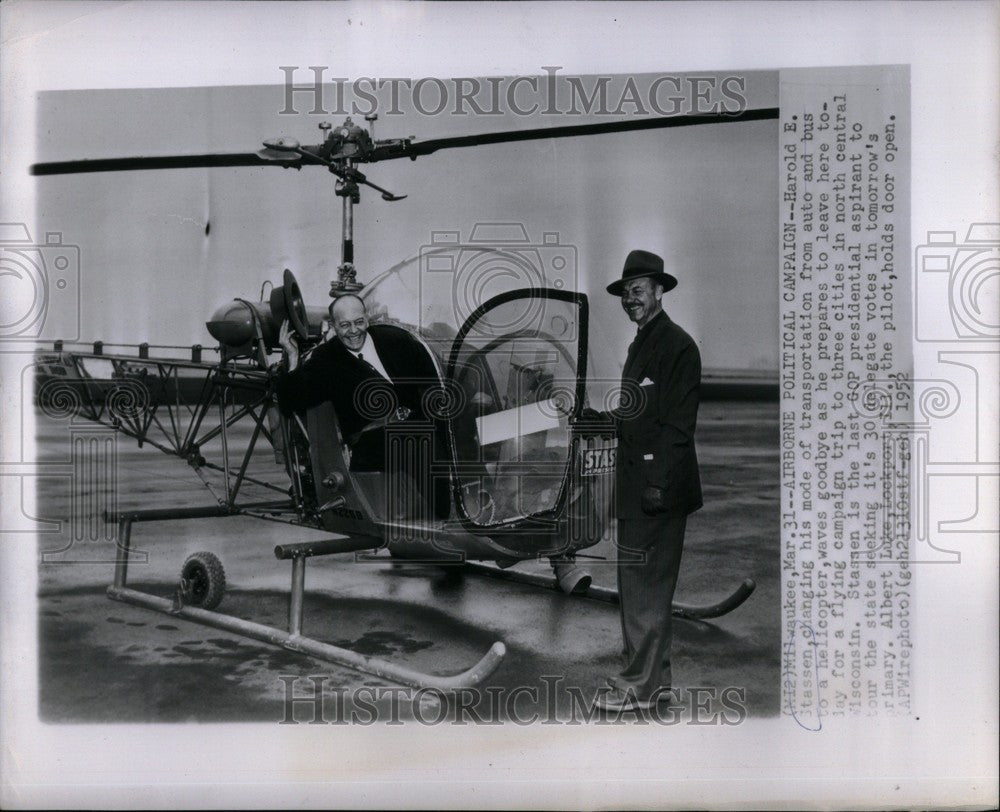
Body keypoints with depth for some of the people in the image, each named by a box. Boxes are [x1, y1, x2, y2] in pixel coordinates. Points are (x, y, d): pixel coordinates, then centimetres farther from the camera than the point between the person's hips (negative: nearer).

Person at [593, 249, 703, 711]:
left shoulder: (677, 345, -10)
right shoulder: (640, 344, 20)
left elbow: (677, 424, -16)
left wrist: (657, 482, -20)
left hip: (658, 485, -10)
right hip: (636, 484, 10)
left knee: (644, 586, -7)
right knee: (644, 585, 14)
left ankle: (639, 685, 0)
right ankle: (656, 676, 23)